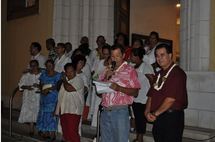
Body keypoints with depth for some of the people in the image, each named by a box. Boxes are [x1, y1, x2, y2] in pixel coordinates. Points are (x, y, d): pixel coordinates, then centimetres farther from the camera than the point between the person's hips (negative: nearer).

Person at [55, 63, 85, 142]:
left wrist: (64, 81, -3)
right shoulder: (65, 81, 19)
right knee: (65, 132, 11)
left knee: (72, 132, -13)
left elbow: (69, 88, -22)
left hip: (73, 111, -8)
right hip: (63, 110, 8)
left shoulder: (78, 80, -6)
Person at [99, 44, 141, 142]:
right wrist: (106, 77, -3)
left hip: (120, 111, -5)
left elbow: (135, 92, -6)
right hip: (105, 111, 5)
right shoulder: (107, 71, 15)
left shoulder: (130, 70, -1)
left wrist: (119, 88, -20)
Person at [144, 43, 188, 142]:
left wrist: (155, 114, -12)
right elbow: (151, 95, 14)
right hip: (157, 118, 8)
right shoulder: (159, 74, 17)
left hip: (172, 117, -8)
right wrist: (147, 112, -3)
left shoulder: (177, 73, -11)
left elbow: (171, 99, -18)